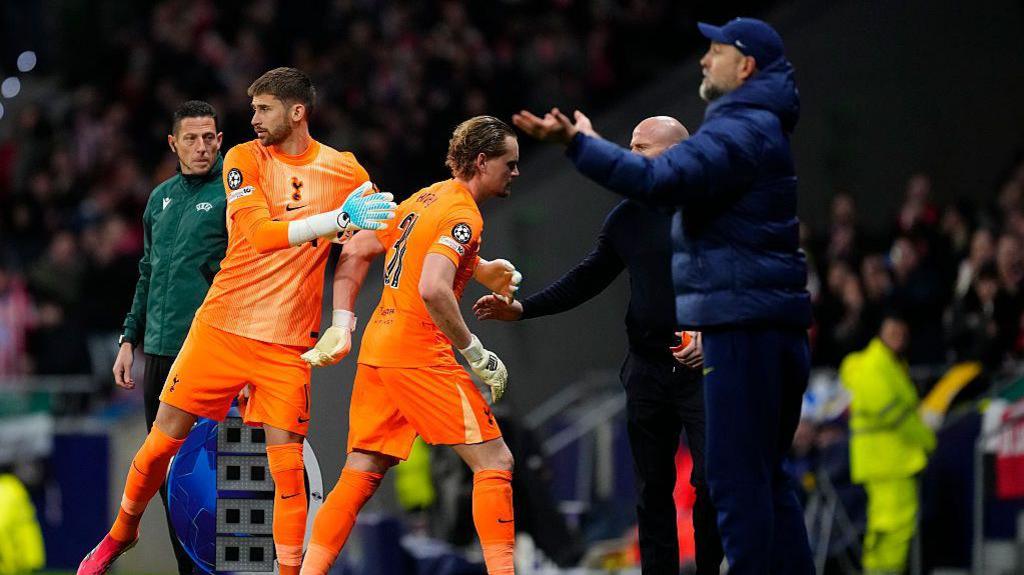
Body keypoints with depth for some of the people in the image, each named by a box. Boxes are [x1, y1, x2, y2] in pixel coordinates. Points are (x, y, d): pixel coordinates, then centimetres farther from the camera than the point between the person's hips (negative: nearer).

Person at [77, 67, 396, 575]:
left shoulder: (344, 170, 1)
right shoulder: (244, 159, -3)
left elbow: (374, 236, 16)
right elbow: (260, 233, -18)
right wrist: (337, 219, -28)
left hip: (288, 340, 0)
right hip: (223, 324, 0)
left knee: (287, 463, -9)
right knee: (164, 438, 4)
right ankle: (121, 534, 26)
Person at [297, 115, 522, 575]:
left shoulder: (424, 199, 15)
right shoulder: (463, 214, -12)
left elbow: (354, 253, 18)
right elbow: (433, 290, -26)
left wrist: (342, 326, 15)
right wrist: (477, 354, -18)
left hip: (377, 348, 9)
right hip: (419, 355, -9)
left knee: (362, 473, 11)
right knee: (494, 461, -5)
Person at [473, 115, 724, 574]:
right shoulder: (627, 217, 11)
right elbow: (587, 280, 14)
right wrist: (521, 309, 5)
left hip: (701, 367, -5)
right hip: (647, 367, 5)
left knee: (709, 481, -8)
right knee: (652, 487, 5)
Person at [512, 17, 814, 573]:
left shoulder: (739, 132, -13)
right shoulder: (763, 129, 21)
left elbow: (659, 178, -26)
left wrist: (577, 142, -25)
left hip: (742, 325, -11)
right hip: (777, 323, 11)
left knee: (737, 477, -10)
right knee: (766, 475, 14)